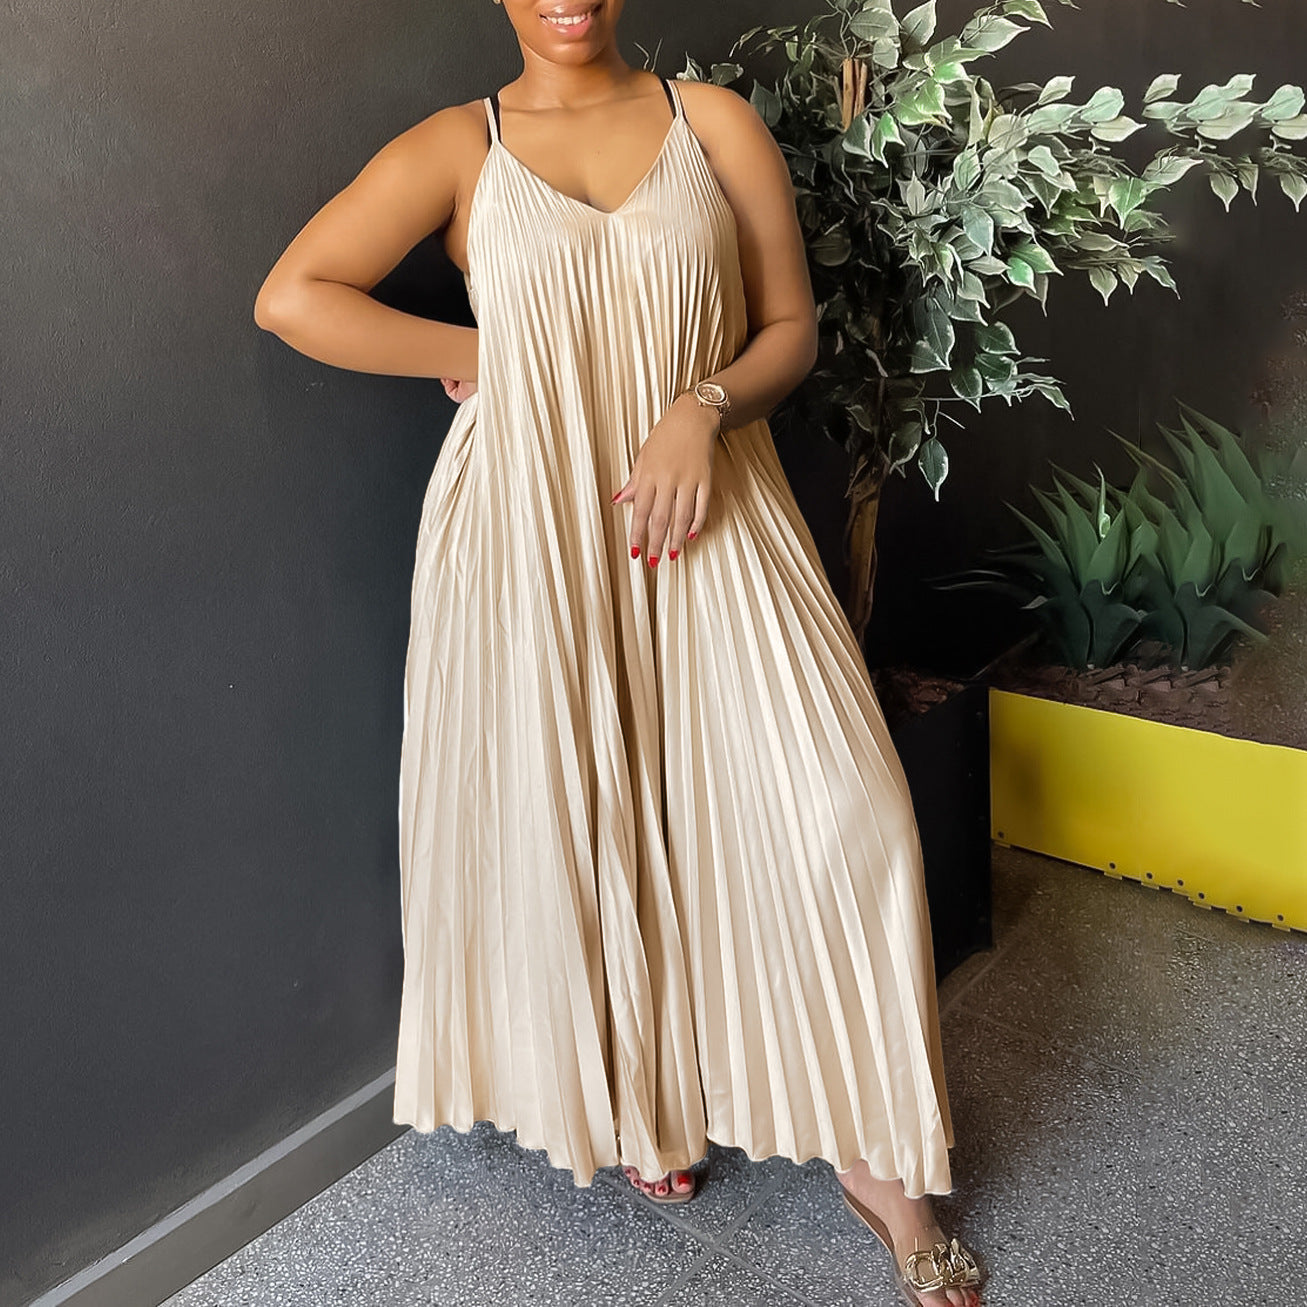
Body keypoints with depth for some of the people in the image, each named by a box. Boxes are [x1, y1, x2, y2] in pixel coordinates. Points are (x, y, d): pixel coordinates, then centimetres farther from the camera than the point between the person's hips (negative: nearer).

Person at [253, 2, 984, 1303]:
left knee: (824, 803, -8)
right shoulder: (456, 146, 6)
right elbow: (291, 296, -4)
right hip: (530, 525, 0)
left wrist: (704, 406, -13)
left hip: (705, 511, 1)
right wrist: (482, 355, -5)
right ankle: (630, 1095, 32)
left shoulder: (714, 122, 9)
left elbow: (791, 325, 7)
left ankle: (869, 1148, 10)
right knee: (575, 811, 6)